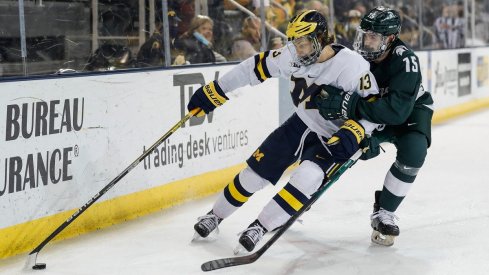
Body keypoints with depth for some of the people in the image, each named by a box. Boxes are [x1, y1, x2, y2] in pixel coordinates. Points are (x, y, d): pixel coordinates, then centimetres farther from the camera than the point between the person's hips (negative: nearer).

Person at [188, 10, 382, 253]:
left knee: (307, 177, -28)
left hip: (334, 138, -5)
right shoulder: (293, 56, -15)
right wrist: (215, 90, -3)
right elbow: (256, 67, -5)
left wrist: (351, 135, -35)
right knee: (258, 168, 3)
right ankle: (216, 215, 23)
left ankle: (260, 226, -16)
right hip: (302, 124, 5)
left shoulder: (353, 66, -29)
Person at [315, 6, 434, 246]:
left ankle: (385, 213, -12)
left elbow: (397, 111, -46)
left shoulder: (405, 61, -35)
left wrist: (348, 105, -53)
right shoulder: (356, 56, -22)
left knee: (413, 150, -30)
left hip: (410, 110, -4)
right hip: (371, 116, 4)